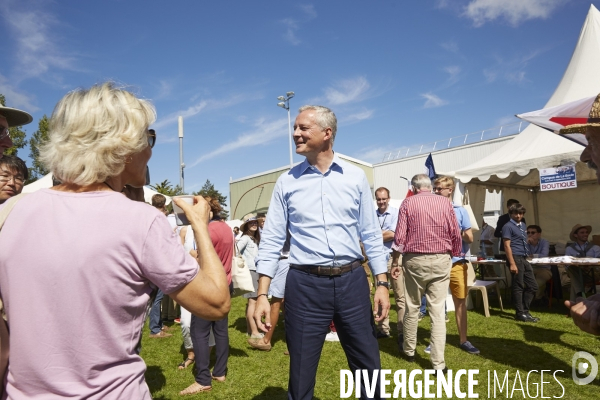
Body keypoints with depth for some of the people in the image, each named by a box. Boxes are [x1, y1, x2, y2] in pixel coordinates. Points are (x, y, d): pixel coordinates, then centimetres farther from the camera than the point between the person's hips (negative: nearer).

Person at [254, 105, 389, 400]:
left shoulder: (356, 177, 3)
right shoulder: (287, 182, 2)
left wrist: (382, 283, 0)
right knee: (301, 373, 11)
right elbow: (272, 241, 1)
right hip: (305, 285, 0)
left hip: (352, 281, 1)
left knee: (368, 367, 14)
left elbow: (371, 235, 5)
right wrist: (262, 294, -5)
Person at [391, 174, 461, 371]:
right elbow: (456, 235, 4)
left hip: (415, 260, -1)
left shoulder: (408, 202, -1)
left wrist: (395, 262, 3)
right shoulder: (445, 202, 4)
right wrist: (454, 256, 18)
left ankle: (409, 351, 30)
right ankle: (438, 362, 3)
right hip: (441, 260, 1)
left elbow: (400, 236, -6)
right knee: (438, 311, 3)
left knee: (412, 307, 14)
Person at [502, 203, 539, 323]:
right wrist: (512, 264, -20)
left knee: (532, 286, 11)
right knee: (518, 287, -2)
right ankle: (520, 314, 7)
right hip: (516, 258, -9)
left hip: (524, 259, 9)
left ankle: (524, 311, 21)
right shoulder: (508, 226, -8)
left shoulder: (522, 225, 17)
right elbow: (507, 246, -14)